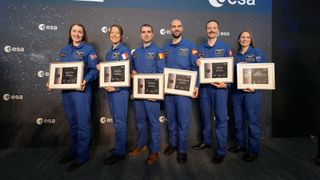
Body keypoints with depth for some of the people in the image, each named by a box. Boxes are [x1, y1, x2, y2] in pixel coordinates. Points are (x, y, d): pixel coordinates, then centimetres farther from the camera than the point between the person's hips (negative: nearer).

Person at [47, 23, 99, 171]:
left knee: (82, 123, -1)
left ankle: (82, 155, 11)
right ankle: (74, 150, 30)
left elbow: (94, 69, -8)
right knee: (72, 122, 15)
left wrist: (85, 81, -25)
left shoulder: (88, 49, -1)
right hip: (66, 91, 6)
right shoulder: (64, 51, 16)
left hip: (81, 90, -6)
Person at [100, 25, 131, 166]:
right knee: (115, 120, 14)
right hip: (109, 89, 7)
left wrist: (116, 87, -19)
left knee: (119, 121, -3)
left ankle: (119, 152, 6)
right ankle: (120, 145, 27)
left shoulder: (125, 51, -6)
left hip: (120, 89, -7)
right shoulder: (109, 52, 17)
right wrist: (100, 68, -1)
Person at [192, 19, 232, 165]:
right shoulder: (200, 49, 13)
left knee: (221, 118, -3)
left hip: (220, 87, -3)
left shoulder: (225, 47, 4)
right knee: (205, 116, 13)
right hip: (204, 87, 3)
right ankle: (206, 141, 31)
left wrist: (226, 83, -14)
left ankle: (221, 151, 6)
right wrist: (197, 64, -9)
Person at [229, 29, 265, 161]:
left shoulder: (257, 53, 1)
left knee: (252, 121, 0)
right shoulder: (236, 55, 14)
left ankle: (253, 151, 11)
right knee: (238, 120, 13)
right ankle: (240, 144, 29)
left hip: (251, 91, -5)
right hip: (237, 91, 5)